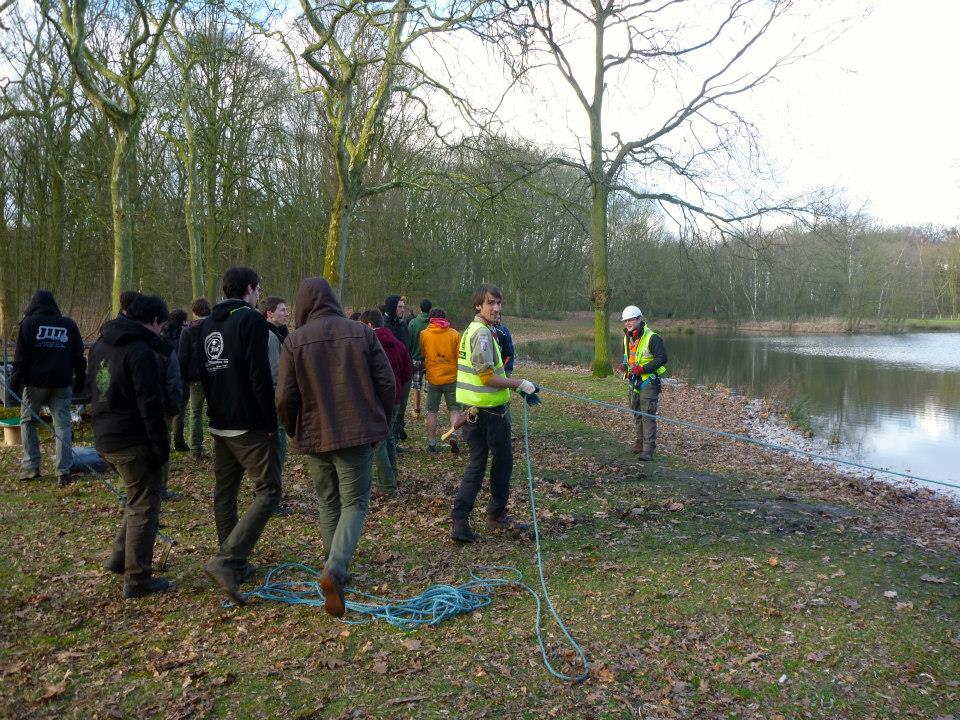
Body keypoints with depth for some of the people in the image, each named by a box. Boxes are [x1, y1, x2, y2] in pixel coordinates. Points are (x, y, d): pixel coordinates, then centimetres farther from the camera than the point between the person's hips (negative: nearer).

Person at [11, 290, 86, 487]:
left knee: (28, 421, 15)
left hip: (35, 382, -2)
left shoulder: (28, 323, 1)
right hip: (62, 383, 2)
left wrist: (15, 383, -2)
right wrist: (80, 381, 14)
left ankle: (31, 465, 13)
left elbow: (20, 357, -5)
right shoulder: (69, 324, 9)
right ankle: (63, 471, -4)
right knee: (62, 425, 2)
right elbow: (79, 357, 10)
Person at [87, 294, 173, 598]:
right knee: (144, 507, 2)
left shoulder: (101, 345, 12)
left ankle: (120, 558, 29)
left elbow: (92, 389, 20)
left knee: (137, 499, 24)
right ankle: (137, 580, 8)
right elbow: (150, 406, -21)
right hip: (132, 442, -9)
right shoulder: (142, 351, -18)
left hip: (105, 438, 9)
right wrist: (161, 447, -15)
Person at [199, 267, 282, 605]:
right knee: (268, 491, -4)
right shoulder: (251, 319, -11)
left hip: (219, 424, 8)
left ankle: (235, 565, 22)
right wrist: (271, 422, -12)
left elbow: (201, 373, 18)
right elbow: (260, 377, -19)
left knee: (224, 493, 13)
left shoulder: (207, 324, 14)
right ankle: (226, 559, -15)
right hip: (249, 425, -8)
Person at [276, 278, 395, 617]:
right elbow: (386, 383, -4)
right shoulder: (361, 332, -3)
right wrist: (378, 424, 10)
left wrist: (296, 432, 12)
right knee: (355, 503, 7)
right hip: (358, 435, -1)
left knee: (329, 503, 19)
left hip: (315, 437, 1)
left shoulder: (295, 341, -5)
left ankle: (336, 570, 27)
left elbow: (285, 398, -6)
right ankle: (334, 570, -13)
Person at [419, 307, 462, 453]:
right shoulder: (454, 334, -5)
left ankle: (431, 443, 13)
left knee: (432, 411, 11)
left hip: (433, 378, 1)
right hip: (452, 377, 0)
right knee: (454, 408, 12)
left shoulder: (424, 334, -3)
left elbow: (422, 354, 9)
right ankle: (453, 434, -10)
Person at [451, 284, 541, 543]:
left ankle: (460, 520, 4)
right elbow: (488, 378, -23)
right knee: (503, 462, 10)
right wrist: (521, 384, -14)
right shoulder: (483, 333, -18)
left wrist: (519, 387, 17)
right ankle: (497, 515, 25)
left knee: (477, 463, 10)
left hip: (472, 409, 9)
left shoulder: (472, 330, 14)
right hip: (490, 411, -9)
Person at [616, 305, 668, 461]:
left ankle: (648, 449, -10)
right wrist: (624, 366, 5)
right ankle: (640, 442, 27)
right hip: (634, 381, 8)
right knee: (638, 414, 15)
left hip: (648, 382, -8)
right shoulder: (627, 338, 12)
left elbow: (662, 358, -16)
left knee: (648, 415, -10)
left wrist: (642, 369, -22)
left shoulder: (652, 338, -14)